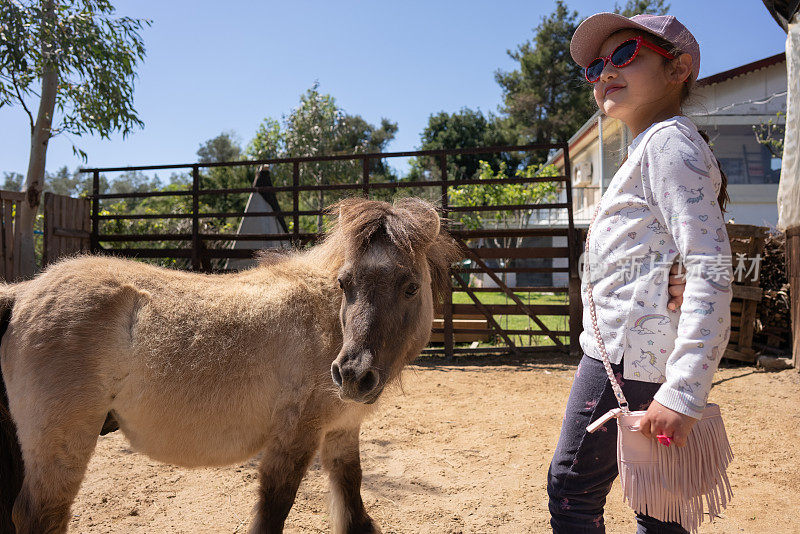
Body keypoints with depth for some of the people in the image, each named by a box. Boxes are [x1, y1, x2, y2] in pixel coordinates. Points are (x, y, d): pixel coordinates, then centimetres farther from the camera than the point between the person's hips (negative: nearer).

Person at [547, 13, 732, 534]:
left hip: (627, 355, -10)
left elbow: (712, 269, -21)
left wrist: (683, 392, -26)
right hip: (646, 355, 10)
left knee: (571, 491, 2)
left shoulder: (669, 141, -11)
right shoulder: (653, 148, 21)